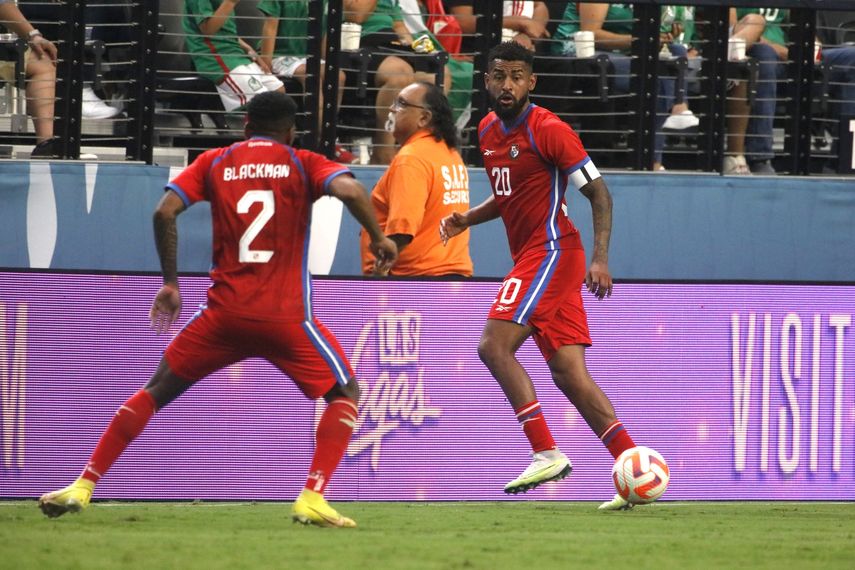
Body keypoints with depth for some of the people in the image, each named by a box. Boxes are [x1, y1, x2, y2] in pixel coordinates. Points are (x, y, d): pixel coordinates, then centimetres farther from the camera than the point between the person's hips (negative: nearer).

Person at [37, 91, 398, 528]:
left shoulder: (214, 163, 10)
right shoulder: (302, 164, 5)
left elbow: (164, 212, 0)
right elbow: (349, 189, -13)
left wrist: (170, 284, 7)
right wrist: (377, 237, 2)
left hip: (223, 312, 2)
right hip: (285, 316, -2)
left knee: (156, 391, 17)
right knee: (346, 393, 15)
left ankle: (82, 487, 8)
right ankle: (312, 499, -4)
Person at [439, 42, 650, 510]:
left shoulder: (549, 131, -12)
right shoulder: (489, 131, 14)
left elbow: (598, 194, -10)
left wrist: (600, 258, -20)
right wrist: (467, 219, 10)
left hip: (551, 252, -9)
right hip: (530, 257, 9)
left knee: (493, 346, -17)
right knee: (569, 373, 3)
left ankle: (546, 454, -18)